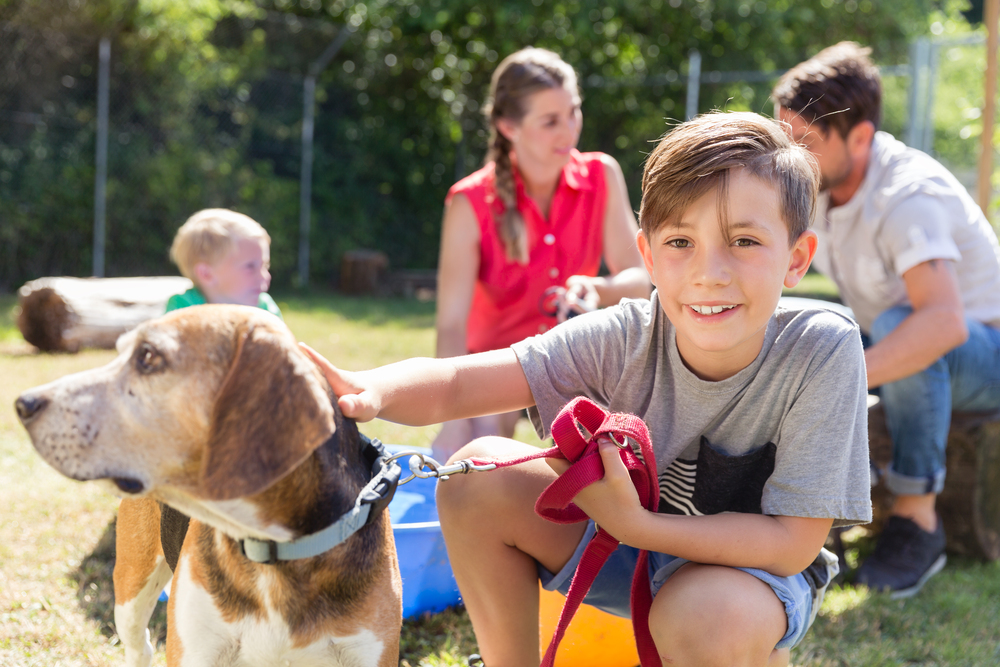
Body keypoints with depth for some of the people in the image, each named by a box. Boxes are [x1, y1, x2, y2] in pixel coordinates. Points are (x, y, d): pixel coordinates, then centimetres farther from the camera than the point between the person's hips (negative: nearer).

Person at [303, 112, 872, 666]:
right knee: (480, 471, -16)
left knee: (704, 613, -38)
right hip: (631, 540, 4)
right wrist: (370, 391, -50)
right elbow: (453, 384, -27)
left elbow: (792, 543, -26)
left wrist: (635, 524, -35)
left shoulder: (823, 351, -27)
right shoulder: (626, 338, -20)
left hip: (754, 569, -3)